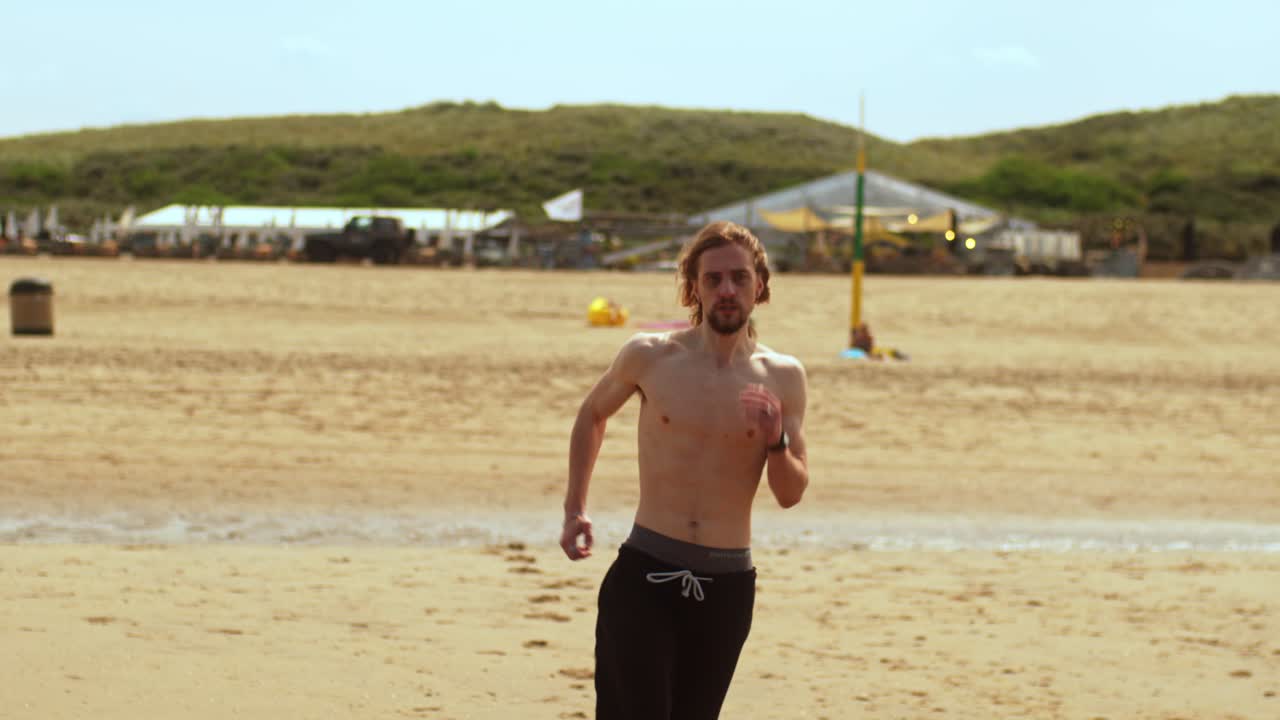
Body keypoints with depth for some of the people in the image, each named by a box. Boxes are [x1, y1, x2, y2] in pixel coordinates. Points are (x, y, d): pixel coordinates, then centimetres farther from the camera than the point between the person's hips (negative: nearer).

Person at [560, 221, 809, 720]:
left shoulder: (782, 378, 0)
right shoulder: (649, 356, -2)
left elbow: (791, 495, 4)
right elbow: (592, 415, 17)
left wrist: (776, 440, -16)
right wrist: (574, 509, 11)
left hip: (726, 585, 2)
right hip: (645, 575, -2)